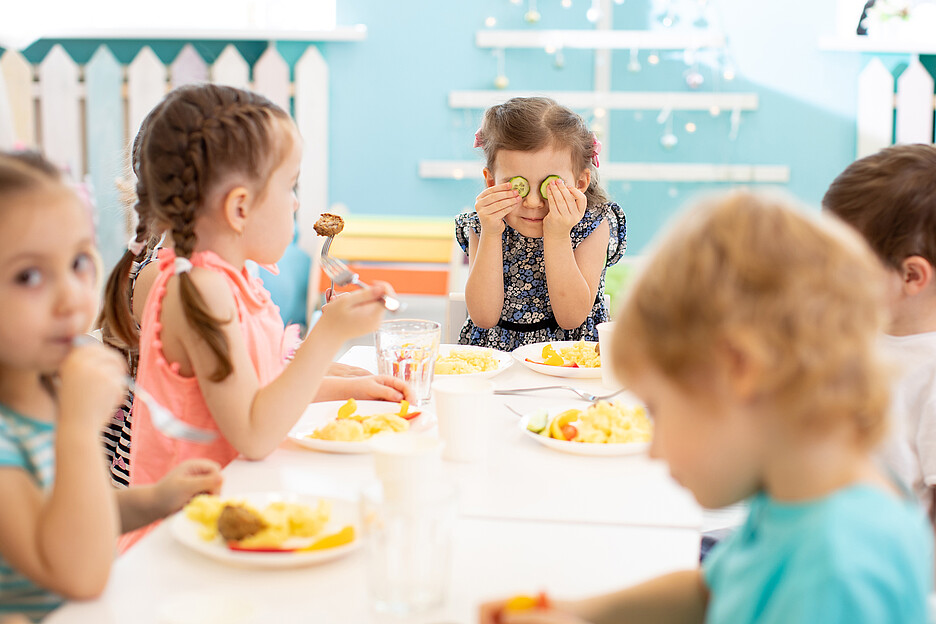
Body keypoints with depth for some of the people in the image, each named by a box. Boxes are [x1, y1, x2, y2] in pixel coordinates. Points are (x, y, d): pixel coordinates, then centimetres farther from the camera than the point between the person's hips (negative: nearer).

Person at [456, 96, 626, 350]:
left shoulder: (592, 226, -7)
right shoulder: (480, 229, -3)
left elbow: (572, 318, -14)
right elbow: (484, 317, -12)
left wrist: (557, 237, -21)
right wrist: (491, 235, -19)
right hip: (495, 351, 1)